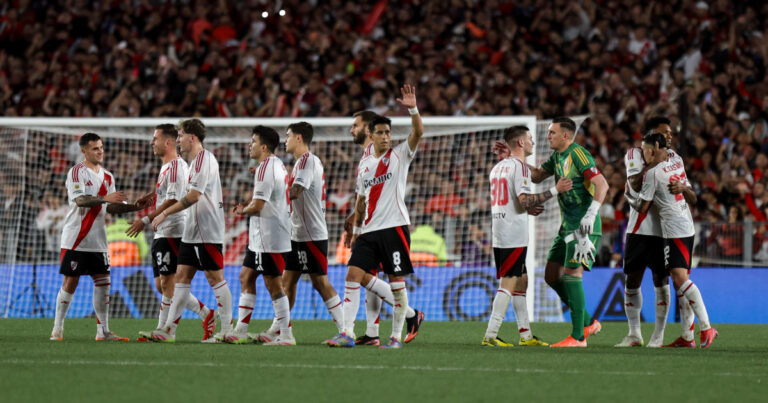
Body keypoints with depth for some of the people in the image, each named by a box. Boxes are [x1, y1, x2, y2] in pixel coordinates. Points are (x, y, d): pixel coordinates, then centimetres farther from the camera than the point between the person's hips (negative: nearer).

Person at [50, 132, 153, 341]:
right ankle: (57, 329, 4)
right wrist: (105, 198, -34)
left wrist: (135, 206, -1)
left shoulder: (107, 176, 15)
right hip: (75, 239, -6)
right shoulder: (76, 172, -7)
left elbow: (112, 207, 14)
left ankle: (103, 331, 6)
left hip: (98, 241, 6)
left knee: (103, 283, 2)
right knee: (70, 283, -4)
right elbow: (80, 200, -22)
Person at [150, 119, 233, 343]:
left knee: (215, 277, -5)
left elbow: (194, 196, -22)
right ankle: (169, 330, 3)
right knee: (182, 276, 5)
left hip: (208, 230, -10)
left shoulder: (204, 159, -14)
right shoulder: (195, 161, 18)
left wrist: (165, 214, -18)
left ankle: (227, 330, 0)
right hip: (192, 231, 10)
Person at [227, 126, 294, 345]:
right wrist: (245, 206, 12)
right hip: (260, 238, 11)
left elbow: (257, 206, -21)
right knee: (246, 277, 13)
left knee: (273, 285, -6)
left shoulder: (265, 169, -17)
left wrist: (242, 210, 0)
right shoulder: (277, 165, 15)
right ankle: (241, 331, 15)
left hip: (268, 238, -11)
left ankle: (286, 335, -2)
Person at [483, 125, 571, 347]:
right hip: (514, 235, -9)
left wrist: (527, 209, 23)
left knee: (521, 282, 13)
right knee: (508, 284, -8)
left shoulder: (498, 167, 17)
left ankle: (526, 334, 15)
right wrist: (555, 190, -17)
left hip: (499, 235, 9)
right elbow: (524, 200, -20)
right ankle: (490, 335, -11)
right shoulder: (519, 166, -11)